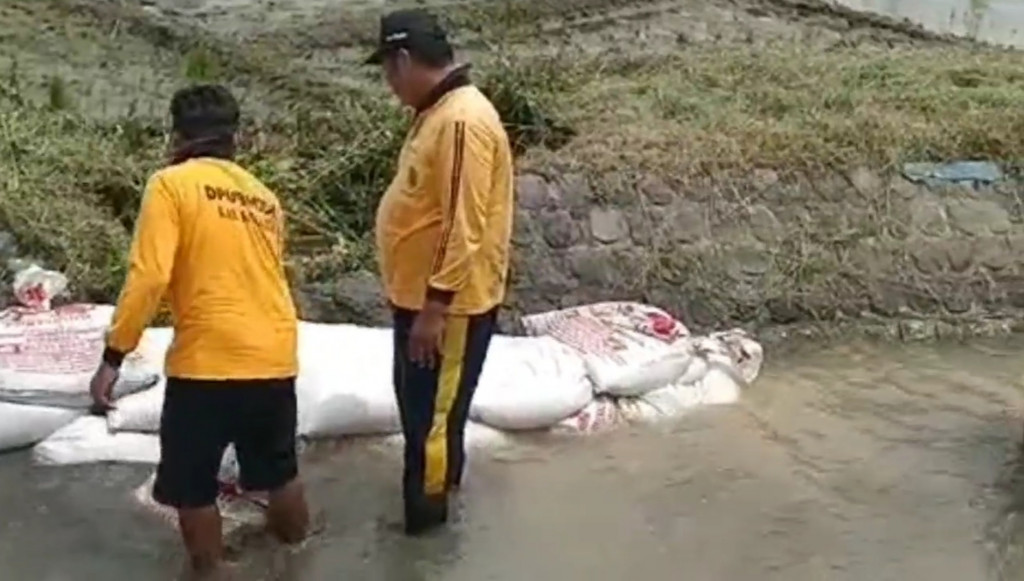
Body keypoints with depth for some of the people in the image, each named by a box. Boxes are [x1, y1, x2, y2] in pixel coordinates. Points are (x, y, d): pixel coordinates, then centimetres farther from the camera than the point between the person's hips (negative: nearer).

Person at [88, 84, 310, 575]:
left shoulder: (171, 184, -3)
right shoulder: (264, 197, 13)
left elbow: (148, 277, -13)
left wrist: (113, 356, -9)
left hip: (207, 361, -6)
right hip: (275, 359, 6)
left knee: (191, 486, 12)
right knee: (279, 470, 25)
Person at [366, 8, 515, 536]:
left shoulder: (463, 120, -23)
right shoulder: (437, 112, 10)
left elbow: (465, 229, -26)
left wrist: (434, 309, -24)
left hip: (449, 305, -10)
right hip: (419, 296, 10)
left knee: (431, 415, 0)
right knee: (418, 406, 22)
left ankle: (424, 517, 13)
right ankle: (437, 487, 40)